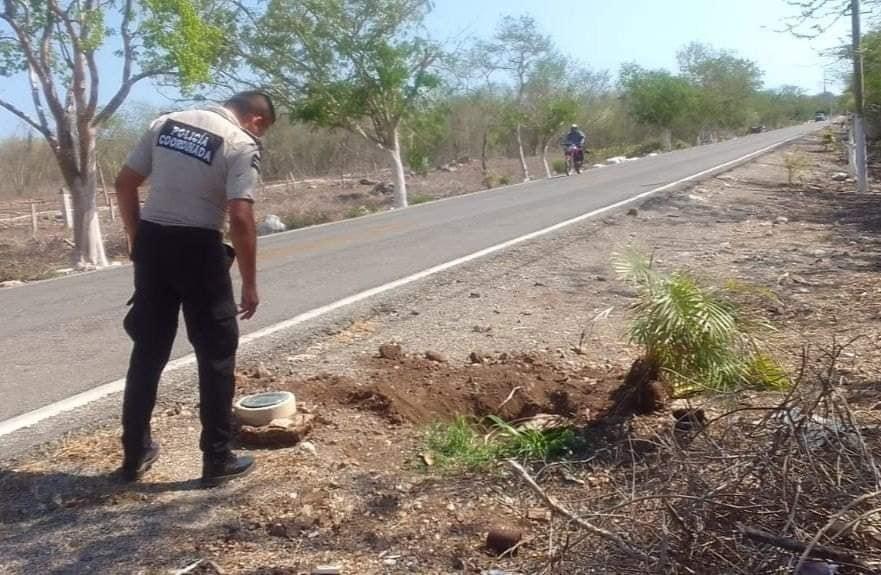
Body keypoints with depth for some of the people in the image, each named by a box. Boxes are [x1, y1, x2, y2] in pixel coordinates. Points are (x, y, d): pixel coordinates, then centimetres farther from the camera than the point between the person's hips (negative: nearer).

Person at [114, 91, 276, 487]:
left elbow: (124, 183, 9)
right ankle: (217, 460, 11)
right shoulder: (241, 145, -10)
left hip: (152, 242, 6)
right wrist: (249, 284, -12)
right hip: (197, 248, -6)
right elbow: (240, 218, -19)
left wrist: (137, 240, 16)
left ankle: (135, 454, 24)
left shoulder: (166, 124, 9)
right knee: (217, 353, 6)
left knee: (148, 350, 15)